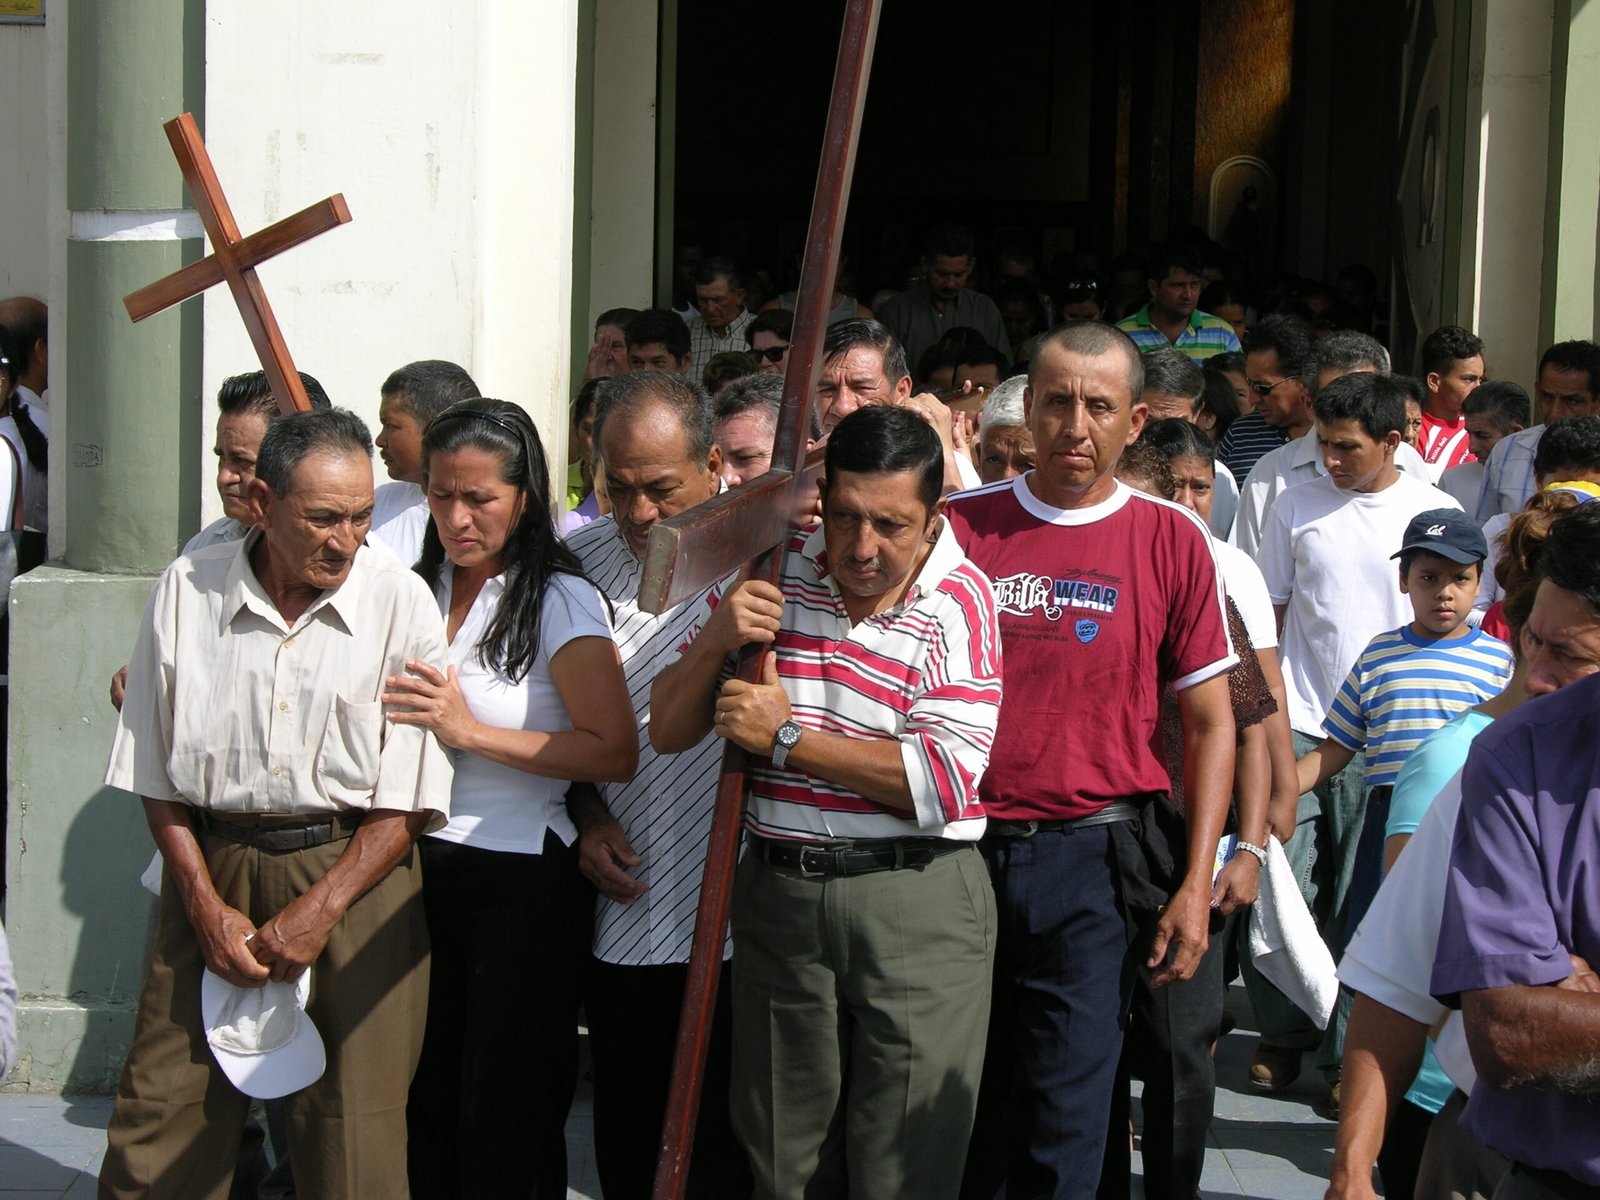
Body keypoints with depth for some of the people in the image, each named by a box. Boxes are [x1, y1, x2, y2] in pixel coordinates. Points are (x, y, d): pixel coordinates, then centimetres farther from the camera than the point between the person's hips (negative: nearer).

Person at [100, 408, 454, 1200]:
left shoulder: (401, 602, -5)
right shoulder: (188, 591, 0)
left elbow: (410, 795, -4)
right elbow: (156, 775, 6)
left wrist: (320, 910, -10)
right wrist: (206, 905, -2)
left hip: (354, 871, -1)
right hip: (211, 868, 2)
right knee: (157, 1133, 1)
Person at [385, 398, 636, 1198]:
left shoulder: (559, 601, -11)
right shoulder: (421, 590, 9)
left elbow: (614, 753, -21)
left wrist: (473, 731, -21)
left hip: (523, 885, -6)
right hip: (423, 868, 6)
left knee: (503, 1129, 4)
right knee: (426, 1108, 14)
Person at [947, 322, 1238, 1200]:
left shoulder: (1170, 540, 1)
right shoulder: (963, 526, 3)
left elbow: (1209, 722, 3)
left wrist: (1195, 885, -4)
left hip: (1092, 862, -1)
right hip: (963, 853, 1)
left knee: (1065, 1126, 4)